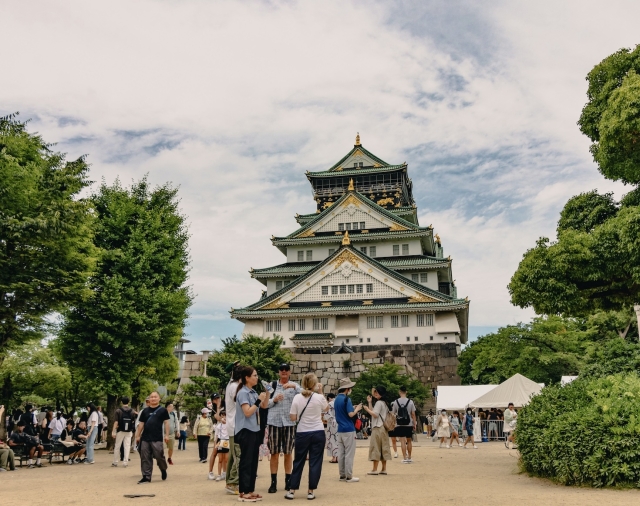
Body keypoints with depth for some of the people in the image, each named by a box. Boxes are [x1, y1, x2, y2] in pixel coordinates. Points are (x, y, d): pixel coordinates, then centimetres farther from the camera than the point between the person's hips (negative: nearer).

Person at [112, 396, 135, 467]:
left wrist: (113, 431, -10)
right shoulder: (131, 411, 1)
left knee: (117, 447, 9)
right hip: (129, 431, 2)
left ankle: (115, 462, 15)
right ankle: (125, 462, 3)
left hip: (120, 431, -2)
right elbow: (133, 422, 7)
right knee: (127, 446, 5)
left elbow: (116, 422, -12)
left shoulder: (118, 410, -8)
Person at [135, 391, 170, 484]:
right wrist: (138, 435, 10)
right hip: (145, 438, 4)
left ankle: (163, 470, 25)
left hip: (157, 439, -3)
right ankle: (146, 477, 11)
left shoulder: (163, 410, 2)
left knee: (159, 456, -3)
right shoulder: (145, 411, 11)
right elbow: (141, 424, 14)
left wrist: (166, 435, -6)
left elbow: (166, 422, 0)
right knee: (145, 458, 4)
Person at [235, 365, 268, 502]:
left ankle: (250, 490, 20)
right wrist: (258, 400, -18)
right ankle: (243, 493, 2)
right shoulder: (243, 392, -14)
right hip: (246, 431, -9)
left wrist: (266, 392, 7)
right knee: (246, 461, -4)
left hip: (255, 430, 9)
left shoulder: (253, 392, 10)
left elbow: (264, 406, 19)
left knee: (253, 461, 12)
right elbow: (247, 412, -20)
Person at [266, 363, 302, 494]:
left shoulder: (295, 386, 7)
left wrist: (294, 387, -22)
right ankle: (273, 482, 7)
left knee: (288, 453, 8)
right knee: (274, 453, 2)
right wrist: (274, 400, -13)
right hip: (274, 421, 0)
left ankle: (288, 481, 16)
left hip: (289, 422, 0)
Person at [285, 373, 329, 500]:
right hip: (318, 433, -1)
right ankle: (311, 491, 8)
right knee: (315, 462, 6)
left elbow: (292, 418, -4)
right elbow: (326, 408, 13)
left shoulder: (297, 397, -6)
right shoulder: (319, 397, -8)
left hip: (302, 433, 1)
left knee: (298, 461, 11)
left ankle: (291, 490, 13)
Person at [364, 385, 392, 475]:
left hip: (378, 428, -10)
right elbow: (372, 412, 16)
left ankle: (375, 469, -7)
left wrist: (367, 409, -8)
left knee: (375, 447, -7)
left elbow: (375, 414, -18)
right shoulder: (383, 403, 18)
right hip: (383, 428, 10)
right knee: (383, 448, 9)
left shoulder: (379, 402, -11)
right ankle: (384, 469, 11)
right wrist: (370, 402, 13)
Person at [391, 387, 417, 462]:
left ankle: (405, 458, -4)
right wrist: (415, 424, 4)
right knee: (409, 441, 14)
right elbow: (413, 414, -3)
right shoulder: (410, 402, -4)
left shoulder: (396, 402, -4)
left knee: (402, 441, 1)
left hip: (400, 425, -1)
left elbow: (393, 414, 0)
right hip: (409, 424, 1)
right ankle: (409, 458, 18)